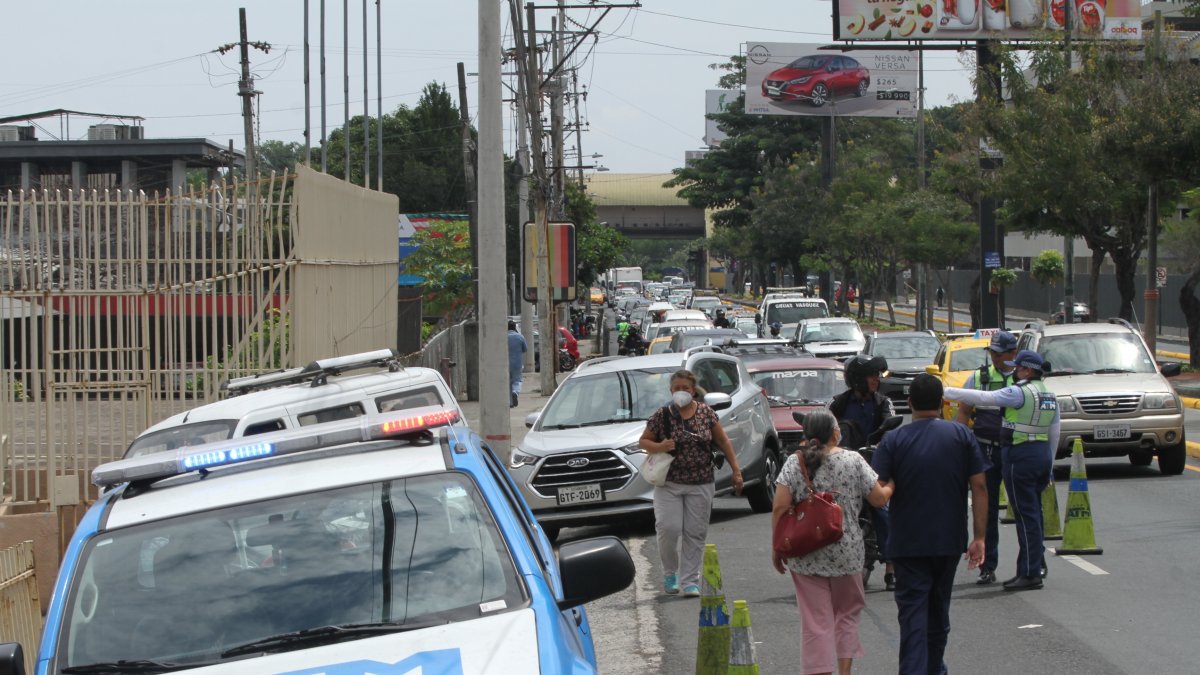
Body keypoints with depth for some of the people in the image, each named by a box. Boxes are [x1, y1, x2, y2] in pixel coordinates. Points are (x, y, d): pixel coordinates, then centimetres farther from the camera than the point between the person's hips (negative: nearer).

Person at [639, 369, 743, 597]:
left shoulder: (706, 413, 1)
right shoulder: (662, 416, -3)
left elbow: (723, 442, 8)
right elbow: (643, 441, 5)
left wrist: (736, 470, 4)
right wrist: (659, 447, -16)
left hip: (700, 484, 1)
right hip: (669, 483, -1)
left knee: (695, 533, 1)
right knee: (668, 528, -12)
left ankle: (690, 580, 8)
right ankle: (670, 573, 10)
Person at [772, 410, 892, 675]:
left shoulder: (794, 463, -4)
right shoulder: (853, 461, -5)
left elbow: (780, 508, -9)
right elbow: (879, 498, 0)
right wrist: (891, 485, 22)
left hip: (806, 557, 0)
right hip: (846, 553, 0)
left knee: (815, 622, 2)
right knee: (846, 615, 18)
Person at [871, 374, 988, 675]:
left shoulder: (893, 441, -6)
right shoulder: (962, 436, -1)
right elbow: (979, 486, -4)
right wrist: (979, 537, -3)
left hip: (907, 542, -2)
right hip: (949, 540, 3)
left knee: (913, 613, -4)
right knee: (939, 608, 20)